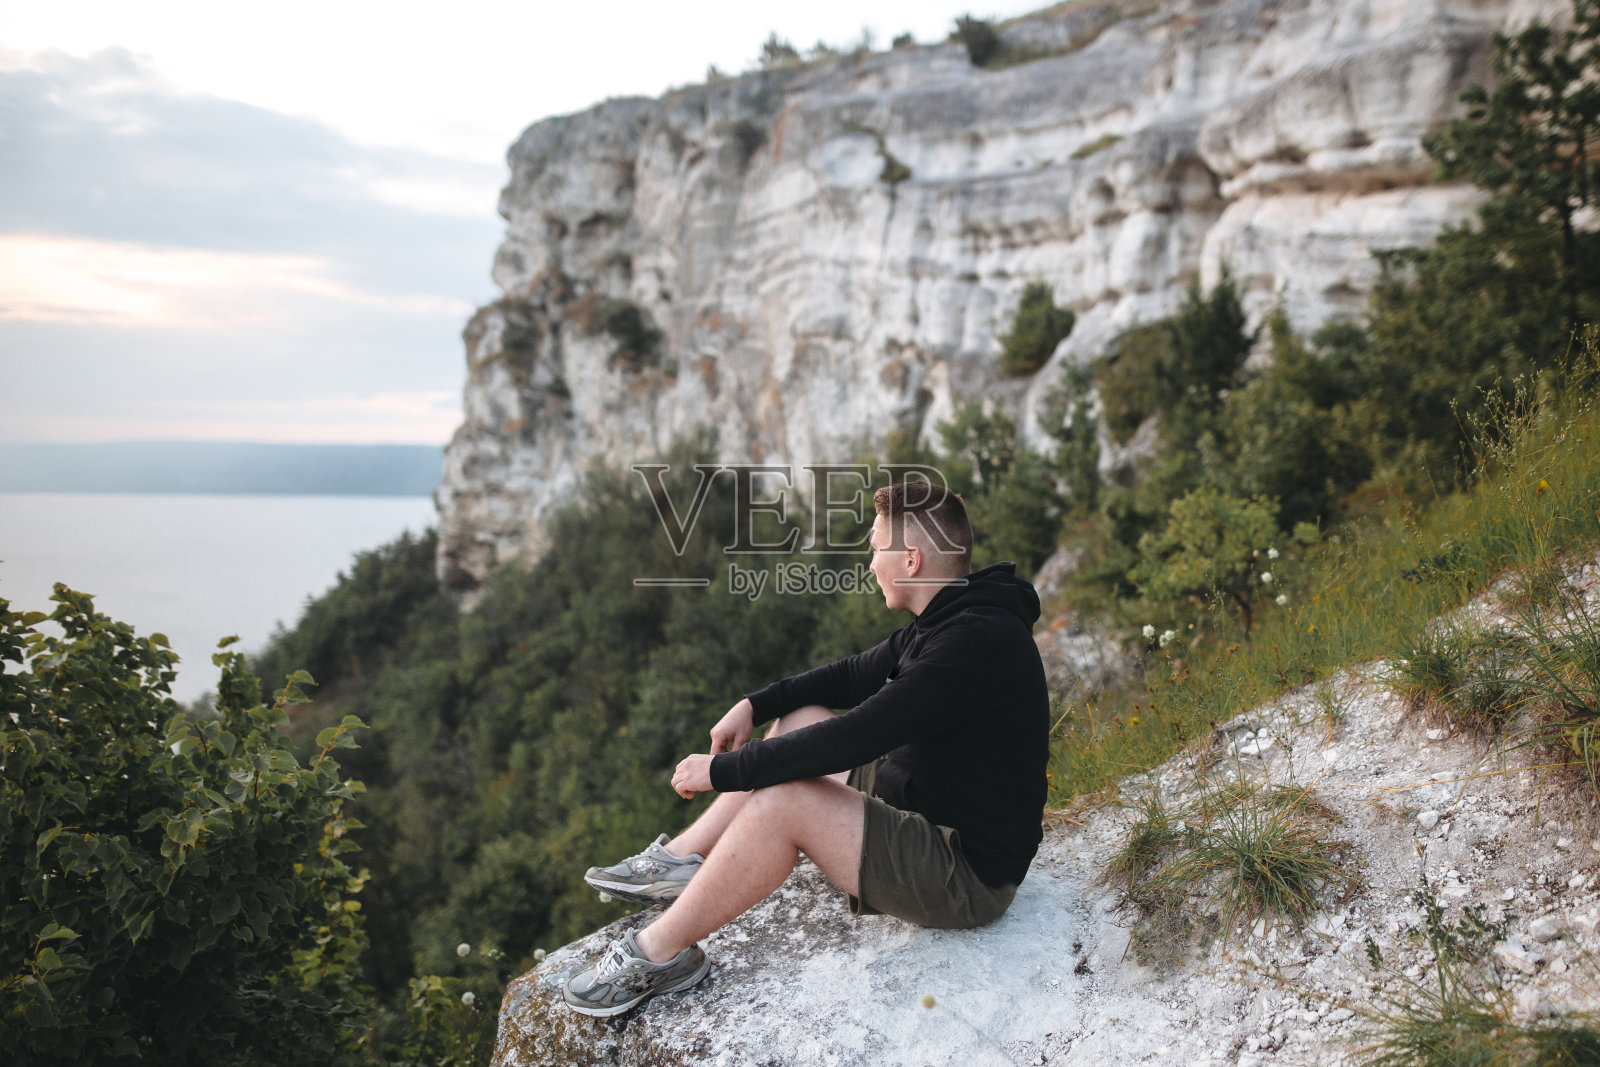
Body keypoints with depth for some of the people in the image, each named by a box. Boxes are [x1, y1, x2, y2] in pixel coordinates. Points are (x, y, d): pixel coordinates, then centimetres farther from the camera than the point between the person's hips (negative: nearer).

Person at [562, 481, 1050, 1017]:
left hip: (968, 877, -10)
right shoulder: (947, 622, 6)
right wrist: (754, 705, 6)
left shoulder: (976, 642, -26)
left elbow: (855, 737, -29)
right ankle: (681, 858, 13)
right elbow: (854, 676, 18)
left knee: (784, 798, -23)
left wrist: (723, 770, -20)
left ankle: (661, 951, -6)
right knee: (801, 718, 10)